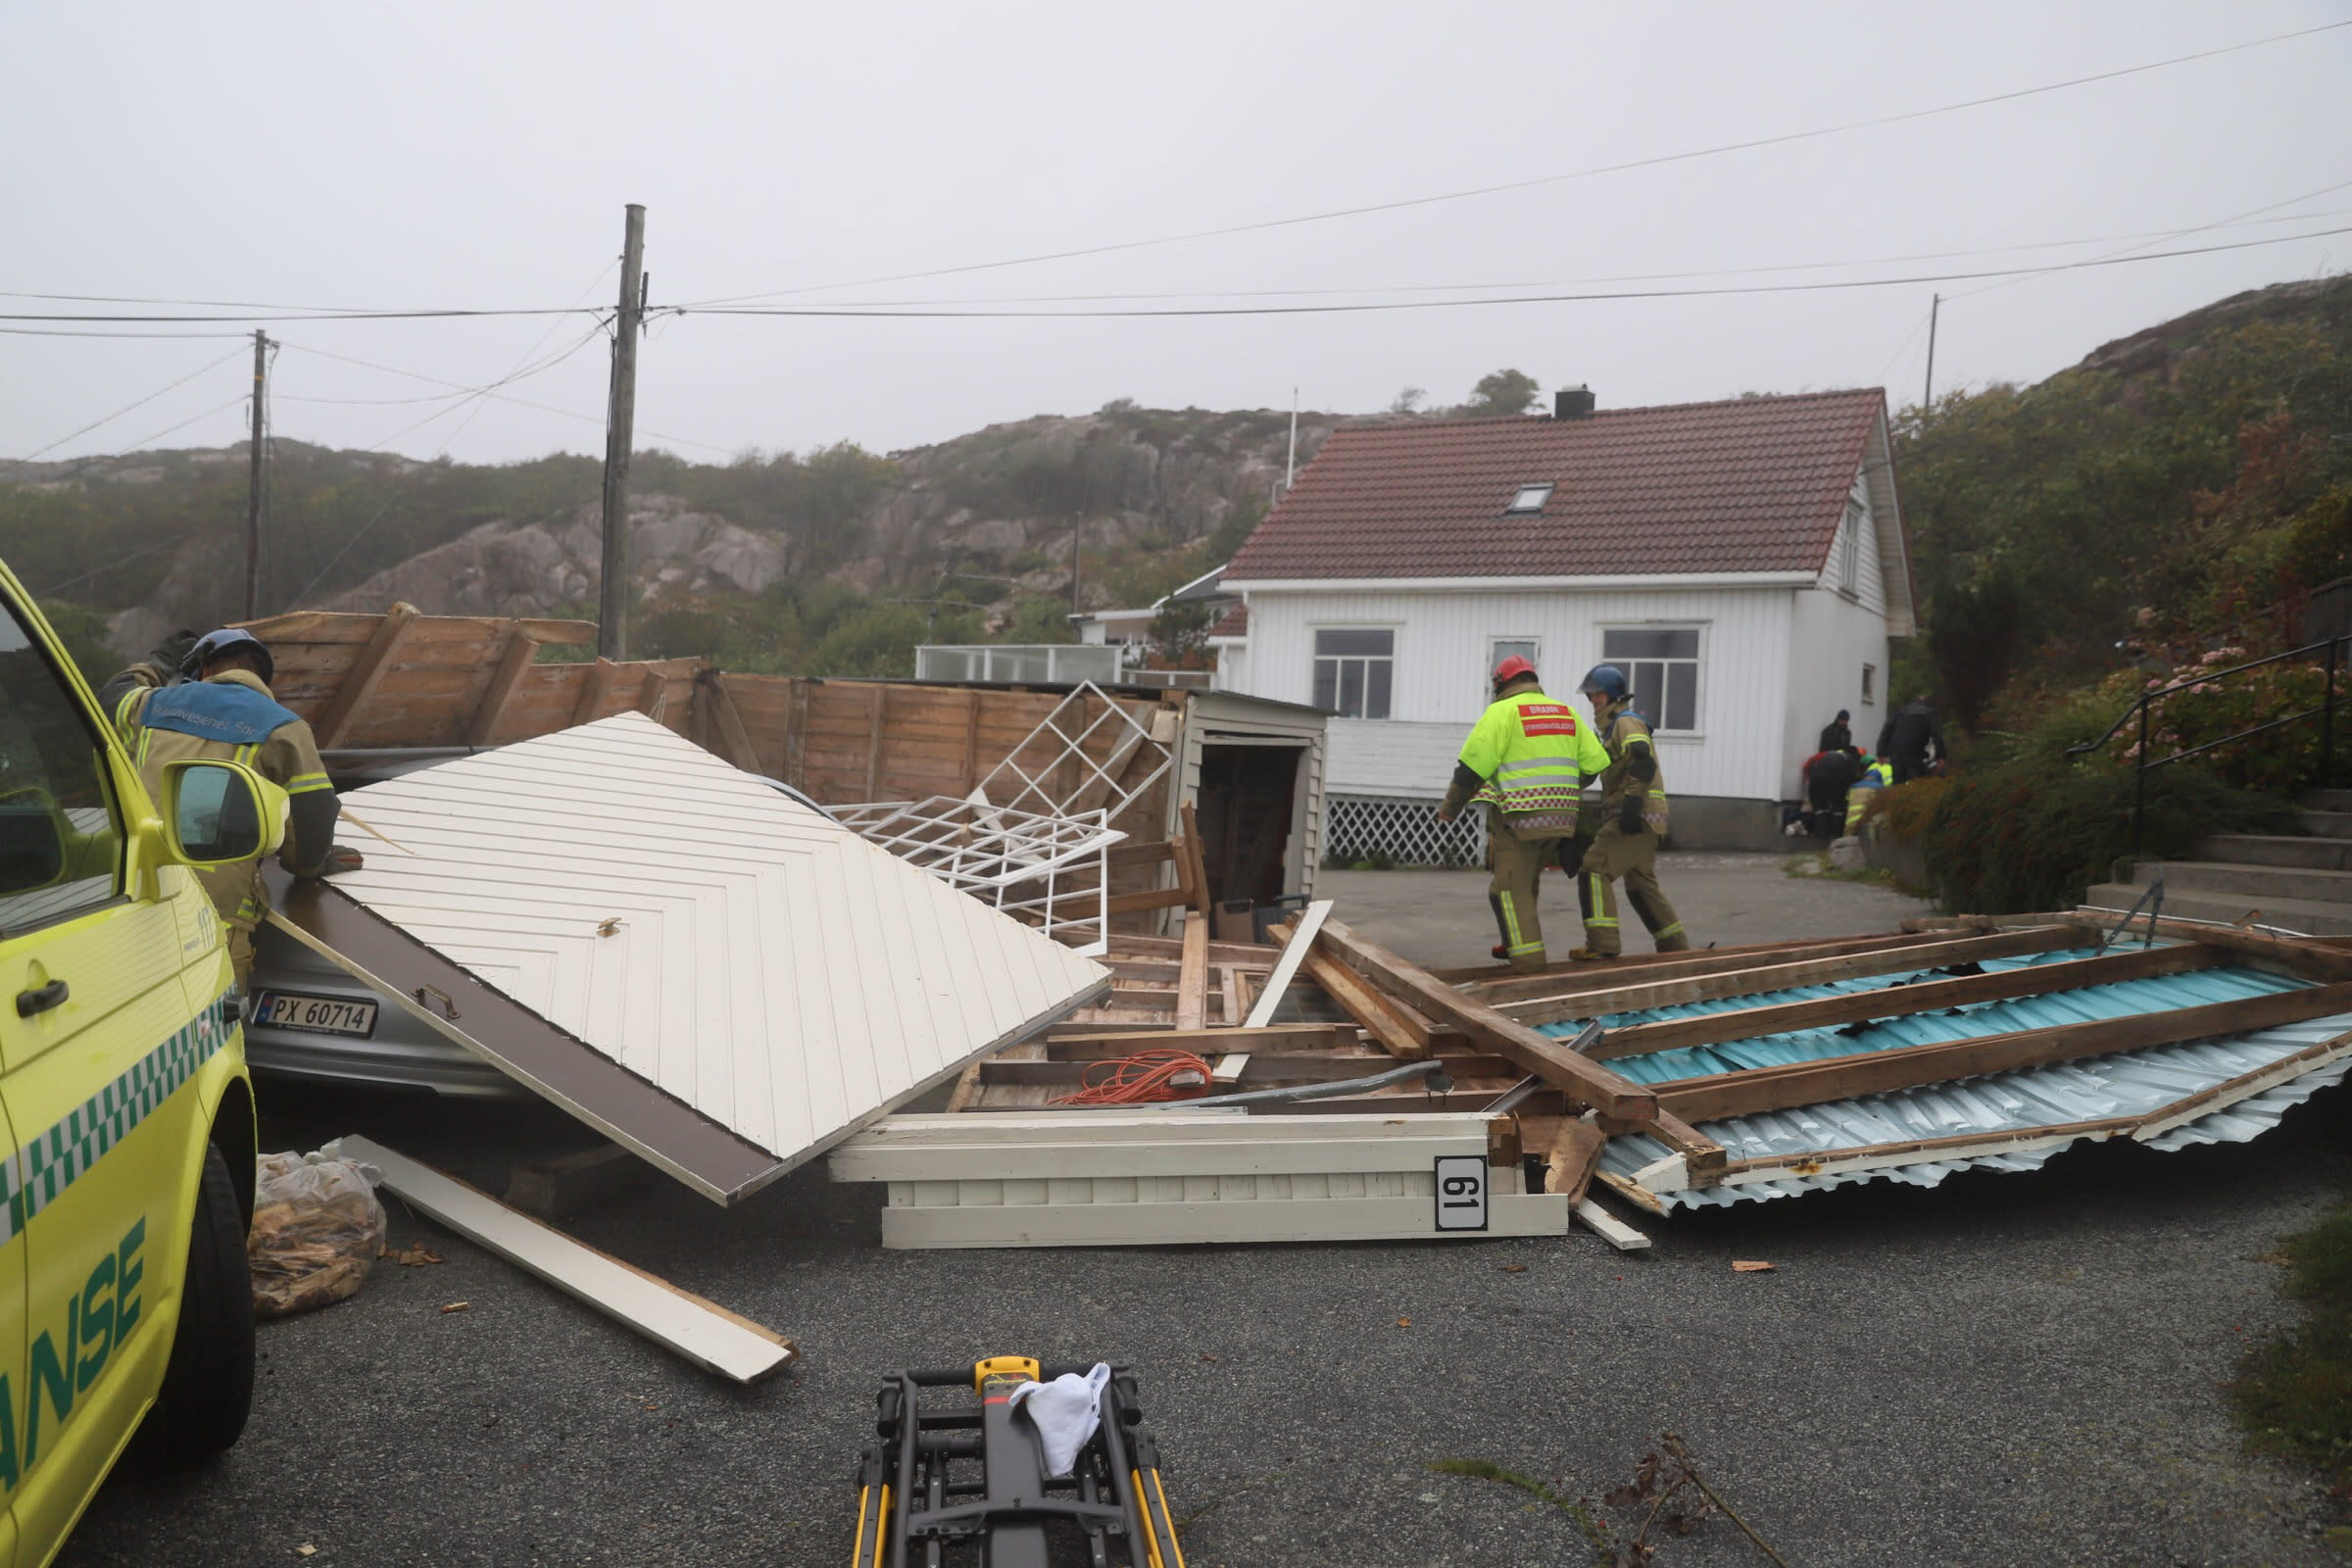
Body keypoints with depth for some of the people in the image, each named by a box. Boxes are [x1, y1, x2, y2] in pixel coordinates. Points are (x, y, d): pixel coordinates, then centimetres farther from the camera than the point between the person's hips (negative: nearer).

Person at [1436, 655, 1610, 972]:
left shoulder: (1501, 712, -5)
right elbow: (1596, 762, 11)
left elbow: (1471, 768, -11)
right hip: (1560, 819, 7)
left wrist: (1450, 809, 1)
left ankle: (1528, 961, -7)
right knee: (1525, 883, 23)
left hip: (1519, 818, -7)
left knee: (1512, 889, -1)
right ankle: (1515, 944, 30)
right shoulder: (1566, 712, 13)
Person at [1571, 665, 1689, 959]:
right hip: (1642, 819, 11)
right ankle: (1675, 945, 24)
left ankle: (1602, 943, -20)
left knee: (1594, 870, -15)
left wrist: (1632, 804, -30)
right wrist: (1603, 820, 28)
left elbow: (1642, 762, -23)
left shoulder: (1626, 722, -7)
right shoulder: (1614, 725, 25)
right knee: (1641, 884, 17)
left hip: (1637, 816, -11)